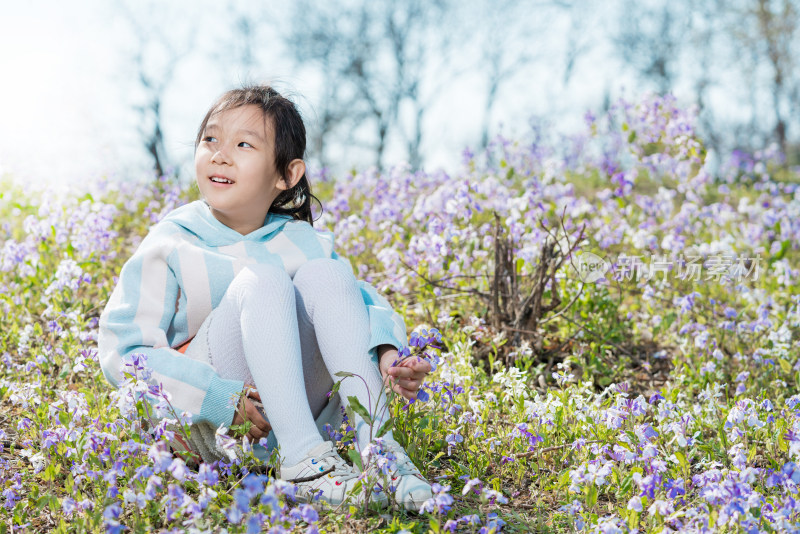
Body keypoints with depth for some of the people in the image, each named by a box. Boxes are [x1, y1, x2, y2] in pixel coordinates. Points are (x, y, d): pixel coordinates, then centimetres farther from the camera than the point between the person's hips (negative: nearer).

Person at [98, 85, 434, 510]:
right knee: (262, 280, -25)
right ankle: (301, 459, -37)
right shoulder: (171, 246, -6)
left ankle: (376, 440, -29)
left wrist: (388, 352, -27)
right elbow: (122, 352, -13)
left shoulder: (300, 242, 5)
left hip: (291, 410, 3)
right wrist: (222, 399, -24)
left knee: (324, 271, -17)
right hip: (204, 425, -3)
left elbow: (363, 299, -3)